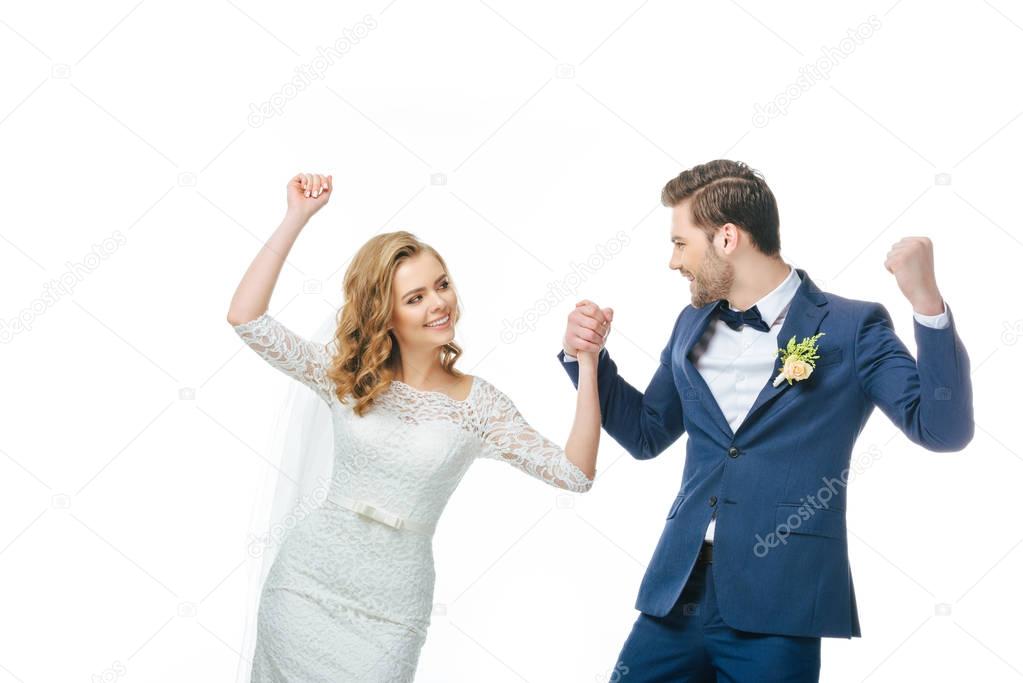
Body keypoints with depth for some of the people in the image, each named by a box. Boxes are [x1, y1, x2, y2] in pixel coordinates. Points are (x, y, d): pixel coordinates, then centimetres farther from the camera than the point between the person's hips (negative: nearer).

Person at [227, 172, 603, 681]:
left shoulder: (477, 403, -2)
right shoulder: (346, 374, -1)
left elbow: (574, 473, -9)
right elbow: (246, 319, -11)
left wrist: (587, 362, -17)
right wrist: (297, 218, -14)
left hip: (391, 602, 0)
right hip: (308, 576, 1)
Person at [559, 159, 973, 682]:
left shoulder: (851, 327, -3)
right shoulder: (692, 325, 14)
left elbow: (943, 430, -10)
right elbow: (646, 434, 22)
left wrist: (926, 300, -20)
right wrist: (588, 357, 8)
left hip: (778, 602, -5)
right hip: (677, 591, 5)